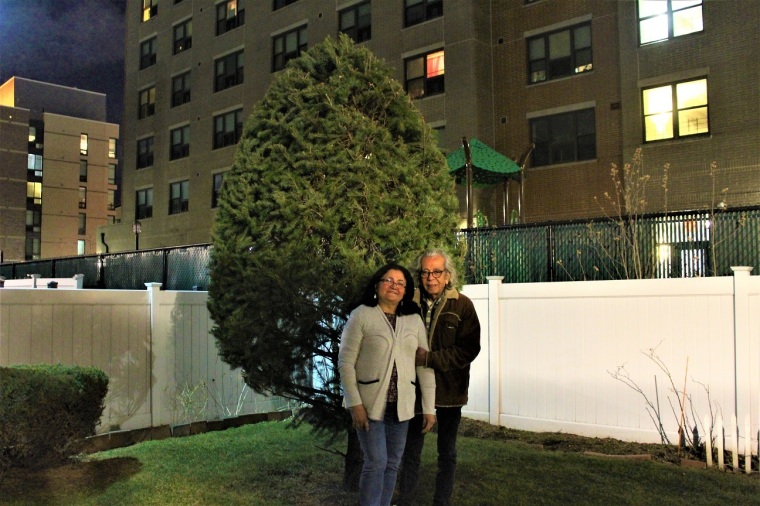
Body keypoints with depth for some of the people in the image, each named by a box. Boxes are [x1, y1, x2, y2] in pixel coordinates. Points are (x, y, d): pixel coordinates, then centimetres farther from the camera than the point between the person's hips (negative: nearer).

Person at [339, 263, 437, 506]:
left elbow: (424, 365, 5)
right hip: (370, 403, -4)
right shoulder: (361, 315, -7)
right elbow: (345, 362, -9)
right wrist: (355, 403, -15)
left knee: (392, 464, 12)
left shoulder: (414, 320, 5)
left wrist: (429, 407, 2)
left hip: (401, 405, 4)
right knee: (376, 463, -4)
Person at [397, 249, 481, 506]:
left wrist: (430, 358, -20)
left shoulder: (462, 305, -6)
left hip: (449, 388, -1)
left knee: (447, 453, 14)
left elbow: (469, 348, -14)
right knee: (411, 451, 10)